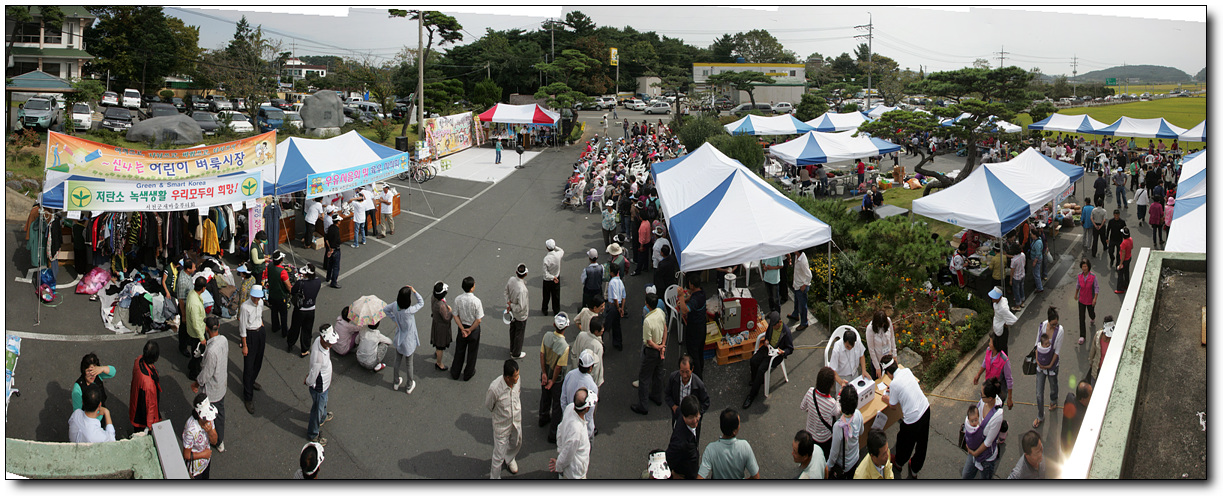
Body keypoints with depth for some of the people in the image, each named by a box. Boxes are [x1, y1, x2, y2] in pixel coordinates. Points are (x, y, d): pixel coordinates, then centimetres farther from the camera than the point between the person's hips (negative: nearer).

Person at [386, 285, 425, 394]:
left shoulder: (395, 305, -19)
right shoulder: (410, 311, -35)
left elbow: (385, 309, 3)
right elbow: (421, 303, -16)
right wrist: (414, 292, -22)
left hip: (398, 339, 5)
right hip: (408, 341, -5)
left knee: (397, 360, 25)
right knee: (409, 363, 17)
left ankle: (396, 383, 45)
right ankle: (410, 386, 36)